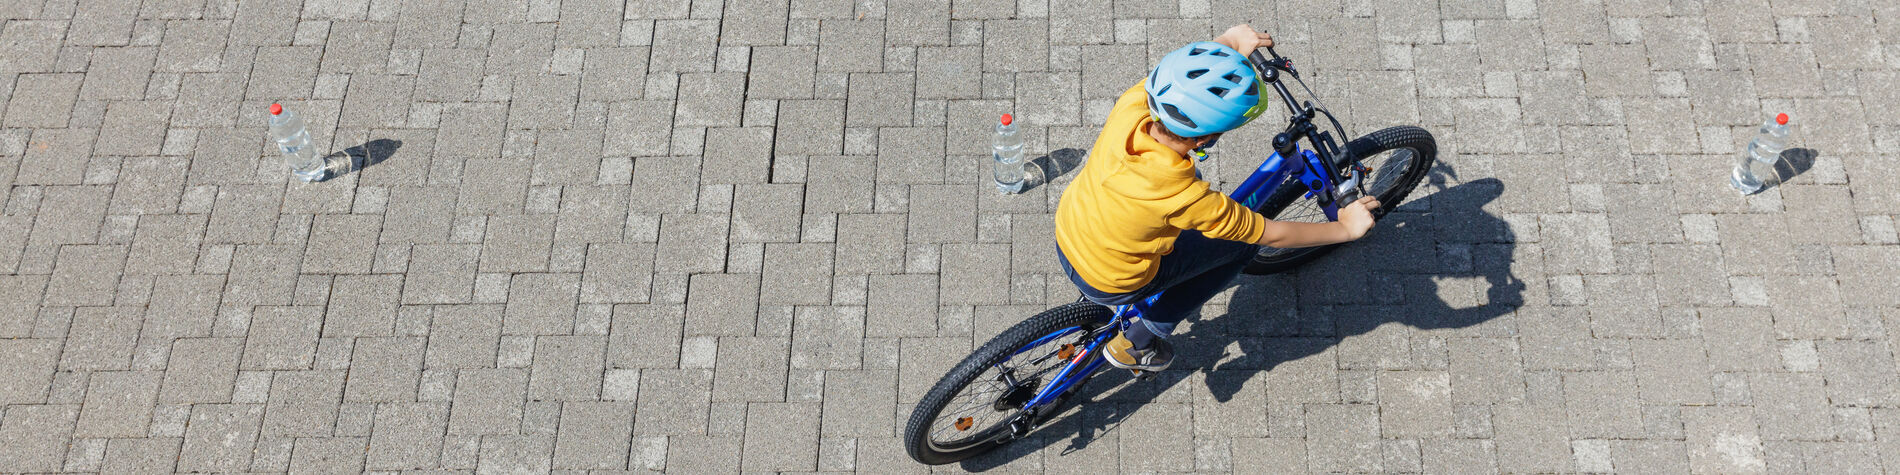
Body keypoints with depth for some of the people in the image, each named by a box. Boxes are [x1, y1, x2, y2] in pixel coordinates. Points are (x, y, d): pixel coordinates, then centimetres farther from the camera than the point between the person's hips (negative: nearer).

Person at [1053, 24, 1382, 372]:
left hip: (1065, 232, 6)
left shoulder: (1130, 106, -26)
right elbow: (1272, 235, -23)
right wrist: (1345, 228, -10)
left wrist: (1229, 41, -12)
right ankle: (1136, 344, 16)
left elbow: (1174, 73, -1)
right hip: (1110, 284, -6)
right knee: (1244, 243, 8)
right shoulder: (1183, 196, -39)